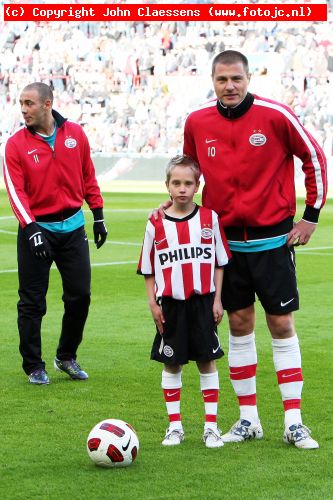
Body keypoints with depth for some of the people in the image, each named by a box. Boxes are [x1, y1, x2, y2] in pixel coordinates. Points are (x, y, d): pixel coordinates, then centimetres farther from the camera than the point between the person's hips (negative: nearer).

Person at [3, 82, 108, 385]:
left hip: (73, 227, 3)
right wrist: (31, 228, -25)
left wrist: (98, 216, 12)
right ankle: (34, 366, 12)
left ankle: (67, 357, 24)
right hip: (36, 229, -3)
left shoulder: (75, 134, 1)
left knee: (80, 296, 5)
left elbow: (88, 177, 11)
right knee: (32, 303, 0)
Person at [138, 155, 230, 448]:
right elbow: (148, 269, 6)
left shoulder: (209, 218, -1)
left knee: (207, 361, 3)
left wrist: (217, 299, 0)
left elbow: (220, 262, 4)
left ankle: (211, 425, 10)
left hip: (202, 301, 0)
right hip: (170, 303, 0)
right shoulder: (157, 224, -1)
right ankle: (175, 425, 15)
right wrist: (153, 303, 0)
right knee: (171, 363, 5)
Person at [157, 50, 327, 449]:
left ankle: (293, 423, 3)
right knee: (239, 324, 6)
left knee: (281, 324, -1)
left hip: (273, 237, -3)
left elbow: (314, 158, -1)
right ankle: (248, 420, 15)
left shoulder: (275, 115, -11)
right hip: (226, 238, 3)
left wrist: (311, 214, -2)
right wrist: (176, 202, 3)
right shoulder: (197, 122, -2)